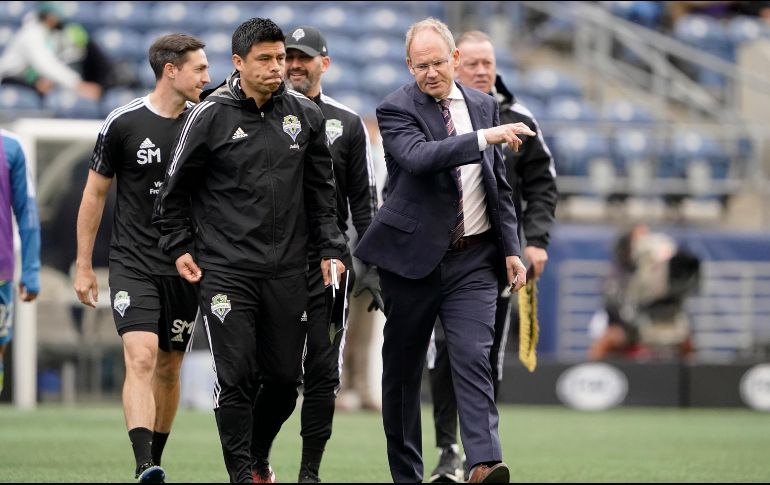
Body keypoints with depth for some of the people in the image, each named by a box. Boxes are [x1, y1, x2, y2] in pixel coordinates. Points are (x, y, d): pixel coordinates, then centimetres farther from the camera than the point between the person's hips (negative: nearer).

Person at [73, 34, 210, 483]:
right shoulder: (123, 122, -6)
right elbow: (95, 193, 3)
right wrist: (84, 266, 3)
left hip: (185, 267, 4)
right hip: (133, 264, -4)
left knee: (169, 367, 10)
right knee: (141, 357, -19)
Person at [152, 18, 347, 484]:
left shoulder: (305, 114, 6)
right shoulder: (212, 116, -4)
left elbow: (322, 190, 14)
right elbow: (177, 188, 6)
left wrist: (331, 247, 8)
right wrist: (180, 247, 4)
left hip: (288, 271, 3)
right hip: (226, 269, -3)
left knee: (285, 376, 7)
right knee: (236, 377, -8)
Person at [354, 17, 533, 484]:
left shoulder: (483, 105, 9)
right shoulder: (396, 109, -6)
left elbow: (500, 186, 15)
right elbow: (420, 157, -28)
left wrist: (511, 249, 9)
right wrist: (484, 138, -35)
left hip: (474, 259, 2)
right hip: (413, 257, -2)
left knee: (474, 358, -13)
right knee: (403, 370, 6)